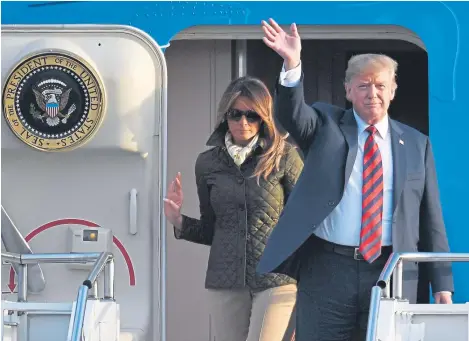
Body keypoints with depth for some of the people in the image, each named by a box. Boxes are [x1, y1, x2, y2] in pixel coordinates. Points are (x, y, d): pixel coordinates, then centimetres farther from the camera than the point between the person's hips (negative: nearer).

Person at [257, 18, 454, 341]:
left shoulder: (416, 144, 11)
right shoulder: (326, 126, 8)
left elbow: (431, 219, 10)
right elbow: (292, 114, -13)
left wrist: (442, 286, 6)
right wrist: (292, 64, -32)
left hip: (391, 275, 1)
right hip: (327, 269, -1)